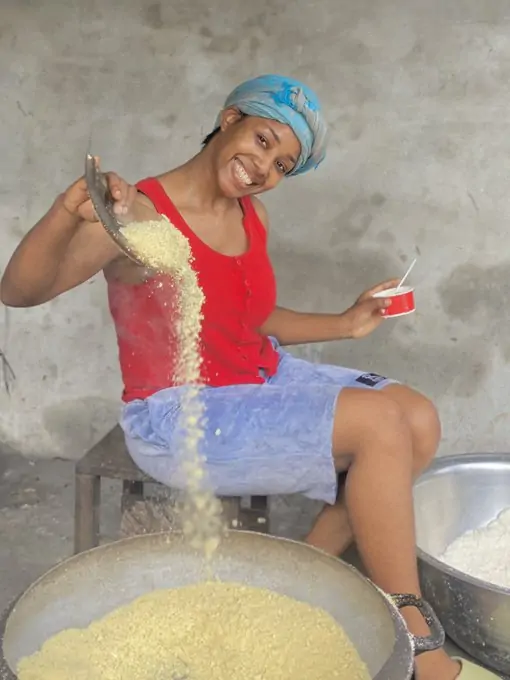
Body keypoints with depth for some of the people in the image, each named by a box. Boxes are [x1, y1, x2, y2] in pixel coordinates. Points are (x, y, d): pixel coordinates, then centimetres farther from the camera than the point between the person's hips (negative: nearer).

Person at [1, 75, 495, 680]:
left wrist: (345, 324, 4)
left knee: (419, 421, -3)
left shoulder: (251, 217, 5)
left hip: (261, 379, 8)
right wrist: (68, 210, -44)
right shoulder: (141, 215, -17)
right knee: (380, 424, -21)